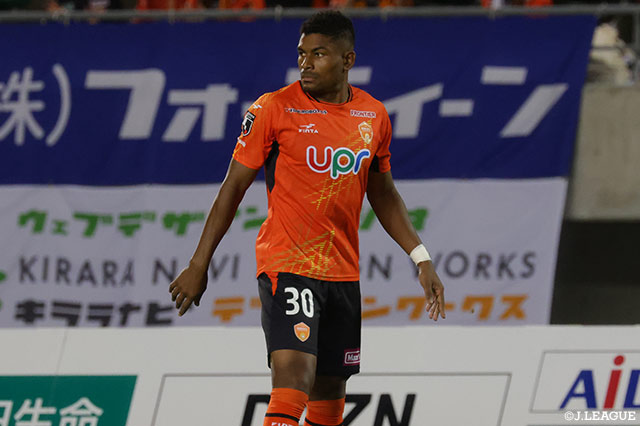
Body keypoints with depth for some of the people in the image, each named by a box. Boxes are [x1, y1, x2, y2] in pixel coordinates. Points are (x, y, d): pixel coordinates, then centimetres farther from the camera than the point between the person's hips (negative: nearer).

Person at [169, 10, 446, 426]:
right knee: (294, 378, -23)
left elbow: (383, 196, 19)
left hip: (343, 272, 5)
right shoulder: (274, 109, -6)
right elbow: (234, 187, -1)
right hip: (286, 265, -5)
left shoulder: (374, 116, 7)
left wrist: (422, 260, 12)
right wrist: (199, 265, -2)